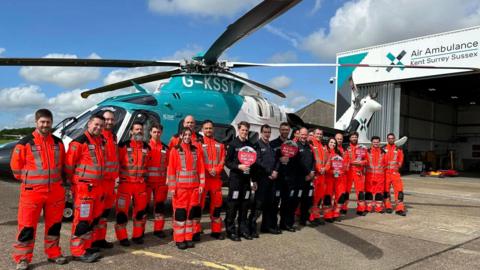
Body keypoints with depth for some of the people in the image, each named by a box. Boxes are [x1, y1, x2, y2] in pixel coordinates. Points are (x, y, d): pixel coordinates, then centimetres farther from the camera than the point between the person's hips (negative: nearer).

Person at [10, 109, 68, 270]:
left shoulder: (58, 143, 7)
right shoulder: (25, 143, -6)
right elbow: (16, 166, -1)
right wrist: (29, 180, 3)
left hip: (55, 191, 4)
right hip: (32, 191, -4)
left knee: (54, 224, 12)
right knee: (27, 226, 0)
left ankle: (53, 254, 25)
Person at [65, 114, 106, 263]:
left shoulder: (101, 142, 13)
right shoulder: (79, 142, -12)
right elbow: (69, 165, -13)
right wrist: (75, 182, -4)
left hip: (97, 186, 9)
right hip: (84, 187, -9)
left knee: (94, 218, 15)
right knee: (82, 219, -5)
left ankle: (87, 246, 28)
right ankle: (78, 252, 4)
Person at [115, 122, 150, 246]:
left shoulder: (147, 148, 8)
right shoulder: (123, 146, -5)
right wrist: (120, 176, -4)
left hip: (141, 184, 4)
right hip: (125, 183, -4)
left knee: (141, 210, 10)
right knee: (122, 210, -2)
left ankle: (137, 235, 24)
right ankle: (122, 237, 10)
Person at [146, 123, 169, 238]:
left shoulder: (166, 148, 9)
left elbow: (168, 165, 11)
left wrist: (168, 179, 4)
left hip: (161, 181, 3)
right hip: (147, 181, -3)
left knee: (160, 205, 8)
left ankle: (158, 229, 17)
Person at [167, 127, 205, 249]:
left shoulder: (196, 150, 9)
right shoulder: (175, 150, 0)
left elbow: (201, 168, 8)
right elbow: (171, 169, -4)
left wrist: (201, 184, 2)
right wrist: (172, 187, -9)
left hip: (194, 187, 3)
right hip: (180, 187, -3)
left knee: (192, 211, 7)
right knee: (180, 212, -1)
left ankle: (189, 238, 17)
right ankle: (179, 239, 9)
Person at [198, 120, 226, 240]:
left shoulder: (219, 145, 15)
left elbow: (222, 160, 7)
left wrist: (216, 170, -10)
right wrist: (208, 171, -14)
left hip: (216, 178, 4)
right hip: (202, 177, -4)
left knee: (217, 203, 9)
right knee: (199, 204, -4)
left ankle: (216, 230, 20)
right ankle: (196, 231, 3)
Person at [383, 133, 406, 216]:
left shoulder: (398, 149, 9)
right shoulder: (383, 149, 6)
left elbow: (401, 160, 12)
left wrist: (398, 165, -3)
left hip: (395, 172, 0)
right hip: (385, 172, 0)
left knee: (399, 189, -8)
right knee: (386, 190, 5)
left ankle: (399, 208, -5)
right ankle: (388, 207, 17)